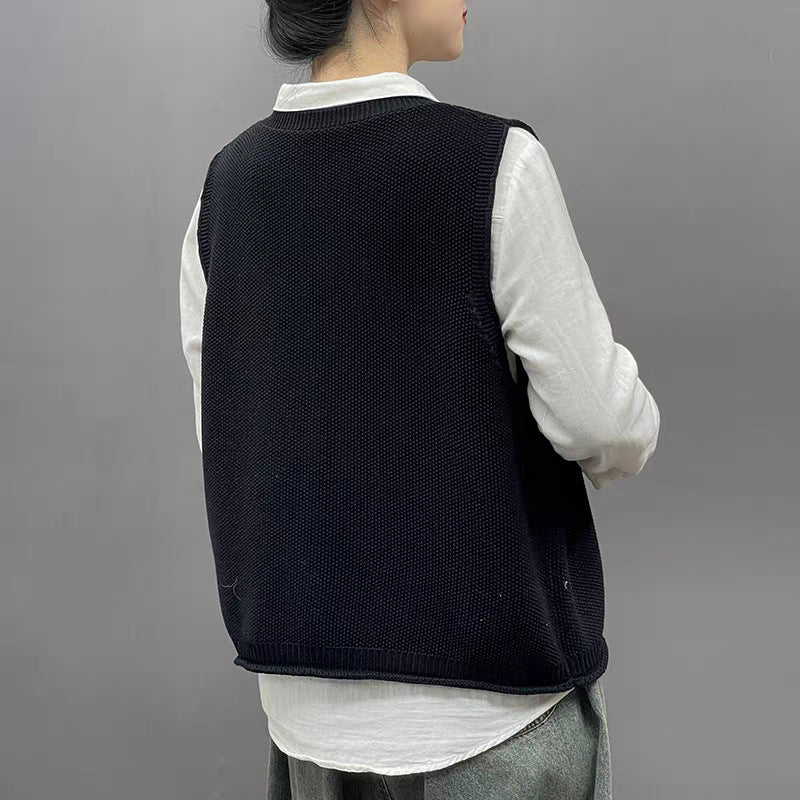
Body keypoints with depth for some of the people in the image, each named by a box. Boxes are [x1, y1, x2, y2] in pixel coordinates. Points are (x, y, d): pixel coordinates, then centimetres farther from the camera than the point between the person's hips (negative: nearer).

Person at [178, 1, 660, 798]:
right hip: (491, 697, -4)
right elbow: (598, 417, -14)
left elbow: (226, 434, 3)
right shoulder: (493, 163, -16)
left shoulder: (227, 183, -1)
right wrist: (624, 442, 8)